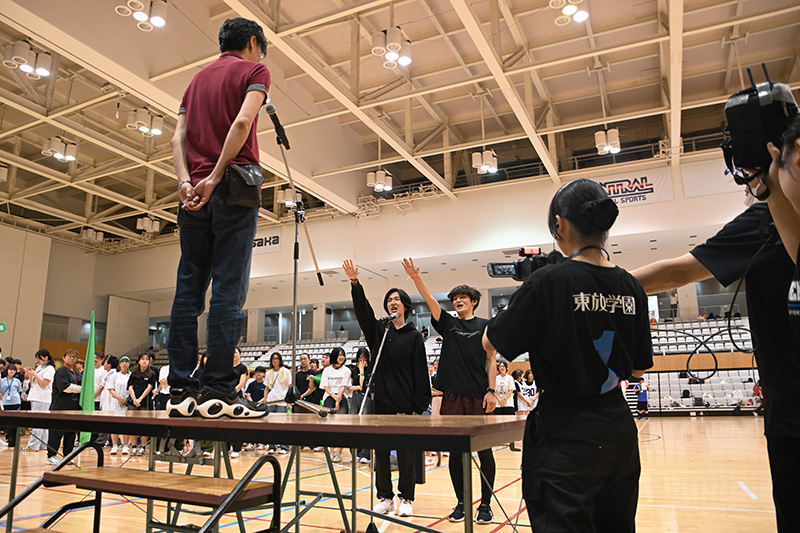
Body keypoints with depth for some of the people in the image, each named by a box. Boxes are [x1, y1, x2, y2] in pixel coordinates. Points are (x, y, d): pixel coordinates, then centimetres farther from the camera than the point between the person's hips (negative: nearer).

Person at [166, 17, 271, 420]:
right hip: (233, 187, -6)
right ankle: (218, 390, -13)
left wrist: (186, 181, -1)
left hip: (196, 192, 6)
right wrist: (216, 177, -13)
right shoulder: (254, 70, 7)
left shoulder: (198, 78, 26)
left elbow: (178, 137, 13)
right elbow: (242, 122, -12)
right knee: (229, 288, -10)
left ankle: (181, 390, 0)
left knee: (188, 290, 1)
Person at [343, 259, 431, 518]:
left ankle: (406, 498, 16)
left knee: (405, 452, 4)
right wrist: (355, 283, -22)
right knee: (381, 451, 8)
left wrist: (419, 406, -8)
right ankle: (385, 496, 20)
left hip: (405, 402, -2)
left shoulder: (414, 336, 2)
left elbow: (420, 373, -2)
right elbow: (362, 310, -7)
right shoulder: (378, 330, 10)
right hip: (381, 400, 3)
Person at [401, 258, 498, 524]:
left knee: (483, 450, 2)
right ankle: (461, 502, 18)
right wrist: (416, 277, -13)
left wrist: (491, 391, -5)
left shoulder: (485, 326, 7)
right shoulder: (448, 323, 13)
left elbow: (491, 361, 3)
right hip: (452, 395, 2)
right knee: (455, 450, 6)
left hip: (478, 396, -2)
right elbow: (430, 299, 0)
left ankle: (485, 504, 14)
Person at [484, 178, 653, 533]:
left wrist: (523, 298, 7)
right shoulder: (631, 288, 0)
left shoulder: (550, 281, -18)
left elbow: (491, 342, -7)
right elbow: (638, 369, 10)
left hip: (566, 434, -6)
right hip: (619, 429, 7)